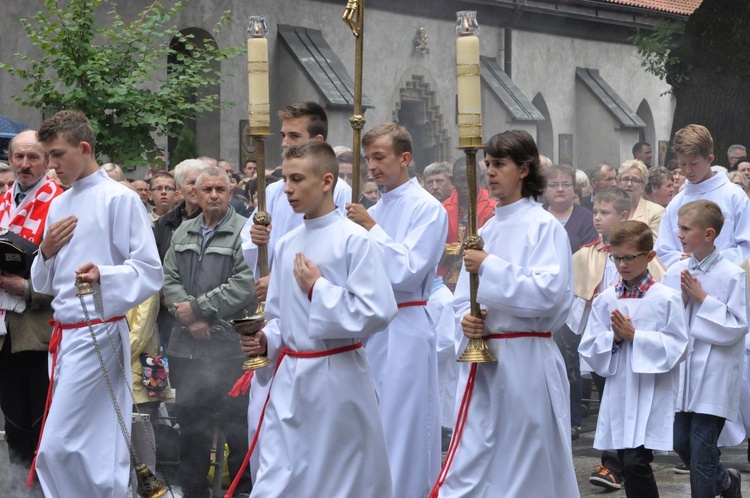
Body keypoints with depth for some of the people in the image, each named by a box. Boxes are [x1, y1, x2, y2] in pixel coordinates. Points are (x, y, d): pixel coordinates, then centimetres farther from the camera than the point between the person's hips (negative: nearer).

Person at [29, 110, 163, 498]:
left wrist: (103, 274, -30)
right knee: (95, 447, 11)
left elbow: (149, 271, -13)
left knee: (57, 449, -14)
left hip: (97, 331, -8)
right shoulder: (59, 205, 16)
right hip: (64, 332, 8)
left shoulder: (119, 199, -9)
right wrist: (47, 252, 0)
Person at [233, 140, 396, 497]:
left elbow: (377, 312, -18)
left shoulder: (354, 240, -11)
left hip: (337, 378, -6)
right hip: (290, 378, 6)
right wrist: (266, 340, 0)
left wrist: (318, 289, -15)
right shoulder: (287, 245, 10)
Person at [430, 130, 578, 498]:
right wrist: (467, 318, -5)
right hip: (484, 359, 7)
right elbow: (463, 297, 18)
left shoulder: (544, 227, -7)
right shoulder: (487, 230, 14)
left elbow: (548, 292, -19)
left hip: (525, 360, -7)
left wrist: (490, 266, -18)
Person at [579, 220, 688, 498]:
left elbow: (677, 348, -10)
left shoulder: (666, 299, -8)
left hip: (651, 395, -5)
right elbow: (590, 349, 6)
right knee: (627, 466, 11)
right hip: (618, 392, 5)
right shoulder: (605, 299, 4)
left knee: (636, 464, -14)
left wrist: (635, 336, -14)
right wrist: (614, 337, -12)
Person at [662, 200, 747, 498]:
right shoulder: (675, 272, 4)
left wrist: (703, 299, -14)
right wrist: (682, 301, -8)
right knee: (681, 445, 11)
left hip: (714, 375, -6)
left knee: (702, 449, -4)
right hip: (682, 371, 6)